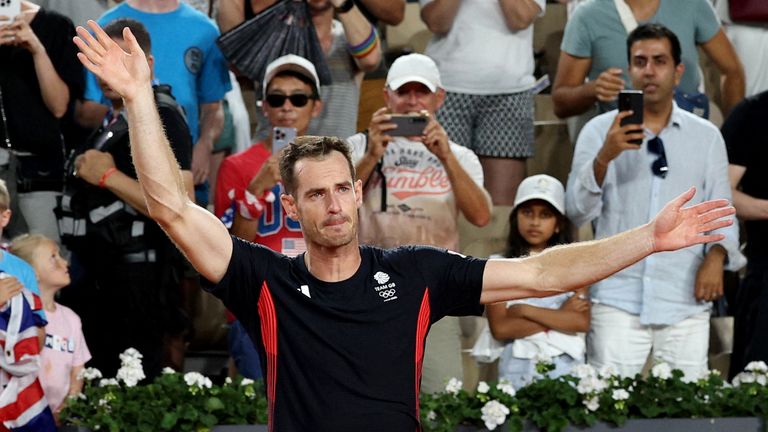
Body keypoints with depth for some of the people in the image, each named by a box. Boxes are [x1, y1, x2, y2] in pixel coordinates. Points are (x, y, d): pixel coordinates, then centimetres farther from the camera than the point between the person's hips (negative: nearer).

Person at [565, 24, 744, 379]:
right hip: (618, 298, -1)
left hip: (686, 301, 1)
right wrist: (604, 157, -17)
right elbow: (578, 212, -1)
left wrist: (716, 256, -7)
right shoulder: (599, 131, 6)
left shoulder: (706, 137, 11)